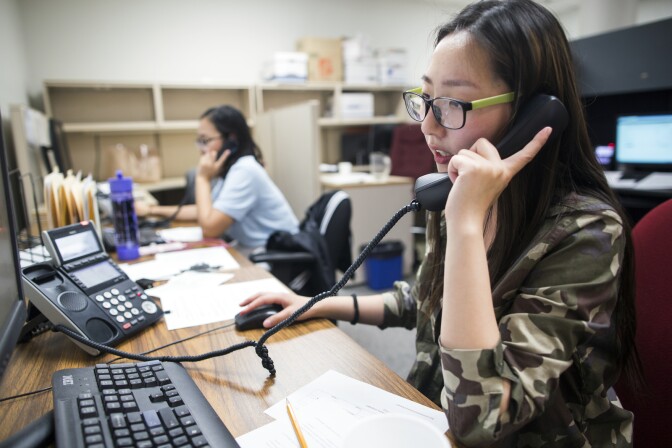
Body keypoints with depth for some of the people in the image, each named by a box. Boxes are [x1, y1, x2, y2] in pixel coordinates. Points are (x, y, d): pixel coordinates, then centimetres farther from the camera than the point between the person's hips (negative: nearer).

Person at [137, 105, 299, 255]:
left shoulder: (244, 170, -23)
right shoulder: (227, 168, 6)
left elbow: (209, 228, -23)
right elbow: (205, 211, 17)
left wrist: (203, 178, -14)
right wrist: (152, 210, 12)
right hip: (248, 251, 8)